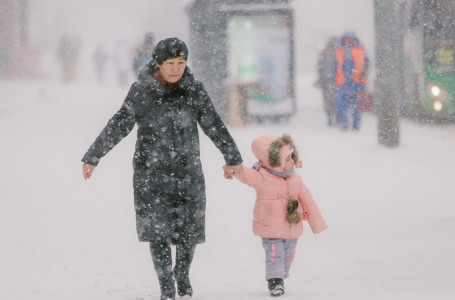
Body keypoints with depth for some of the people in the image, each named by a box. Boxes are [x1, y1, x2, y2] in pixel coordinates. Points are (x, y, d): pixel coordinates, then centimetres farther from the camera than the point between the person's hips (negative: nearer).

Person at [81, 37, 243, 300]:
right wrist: (92, 158, -5)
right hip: (152, 172, -2)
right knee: (157, 229, -5)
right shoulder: (142, 91, -6)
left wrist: (233, 158, 17)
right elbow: (118, 127, -4)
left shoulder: (194, 89, 1)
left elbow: (214, 126, 10)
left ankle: (183, 274, 33)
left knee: (189, 230, 5)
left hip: (188, 171, 2)